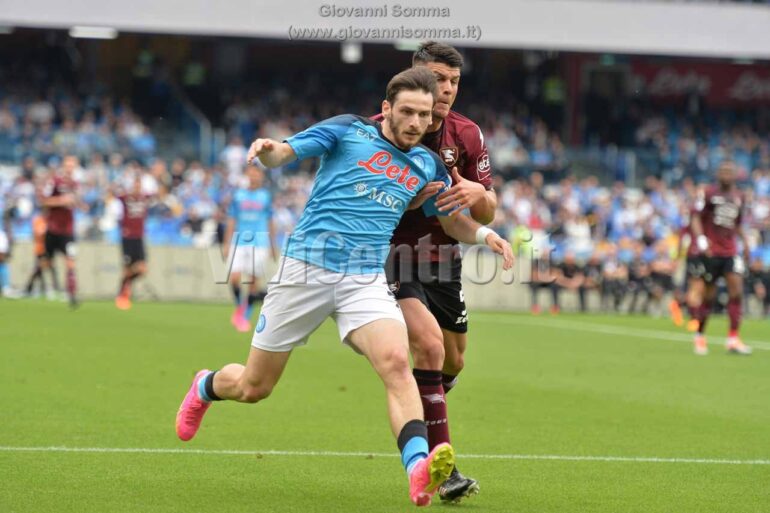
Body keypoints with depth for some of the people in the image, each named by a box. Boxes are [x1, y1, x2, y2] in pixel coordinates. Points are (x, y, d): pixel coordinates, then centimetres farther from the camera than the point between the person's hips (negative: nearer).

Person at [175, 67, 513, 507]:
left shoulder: (428, 166, 13)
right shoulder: (347, 131, 1)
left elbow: (451, 219, 27)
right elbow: (282, 154, -5)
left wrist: (483, 233, 5)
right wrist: (266, 149, -29)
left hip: (366, 281, 2)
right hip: (307, 268, -2)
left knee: (396, 362, -28)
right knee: (253, 387, 7)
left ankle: (420, 471, -43)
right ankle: (206, 387, 43)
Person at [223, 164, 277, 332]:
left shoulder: (266, 196, 7)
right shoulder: (238, 196, 7)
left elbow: (270, 223, 12)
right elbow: (231, 222, 11)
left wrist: (273, 247, 13)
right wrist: (226, 244, 6)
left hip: (259, 243, 0)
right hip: (239, 241, 0)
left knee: (254, 280, -1)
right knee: (234, 277, -14)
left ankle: (246, 316, 11)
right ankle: (239, 307, 11)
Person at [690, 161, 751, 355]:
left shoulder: (739, 197, 12)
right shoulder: (709, 194, -4)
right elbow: (696, 217, -8)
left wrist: (745, 242, 14)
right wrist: (701, 240, -22)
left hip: (730, 251, 4)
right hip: (711, 251, -4)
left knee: (736, 289, -11)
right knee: (709, 294, 1)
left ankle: (733, 339, -9)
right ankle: (700, 336, 20)